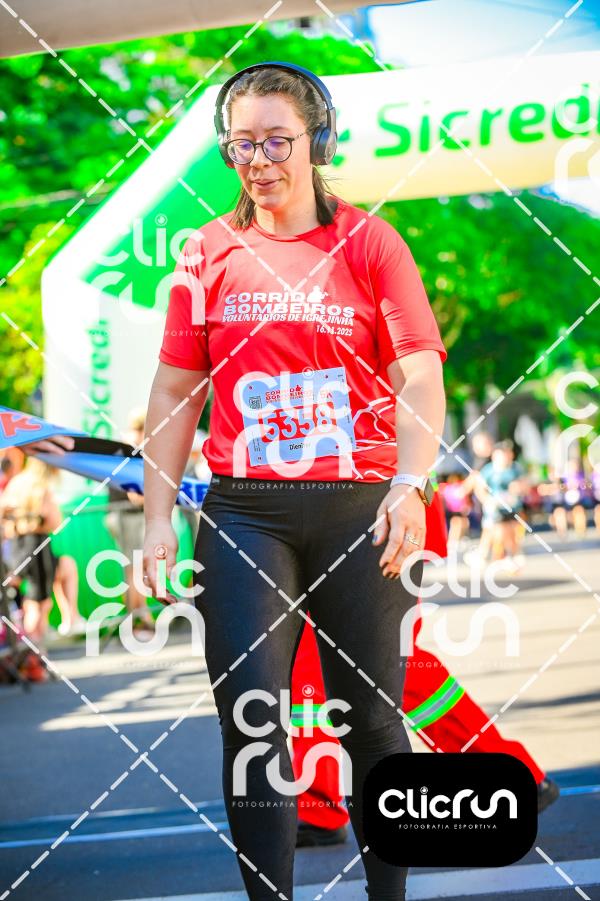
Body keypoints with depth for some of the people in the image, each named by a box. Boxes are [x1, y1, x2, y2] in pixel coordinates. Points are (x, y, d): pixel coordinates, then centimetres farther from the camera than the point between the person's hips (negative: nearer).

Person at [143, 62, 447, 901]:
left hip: (358, 508, -1)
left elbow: (419, 372, -6)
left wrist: (410, 485, -22)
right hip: (243, 513, 2)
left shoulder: (370, 242, 3)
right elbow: (176, 390, 10)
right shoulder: (208, 251, 8)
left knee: (372, 714, 5)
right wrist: (158, 515, 3)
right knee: (250, 715, -3)